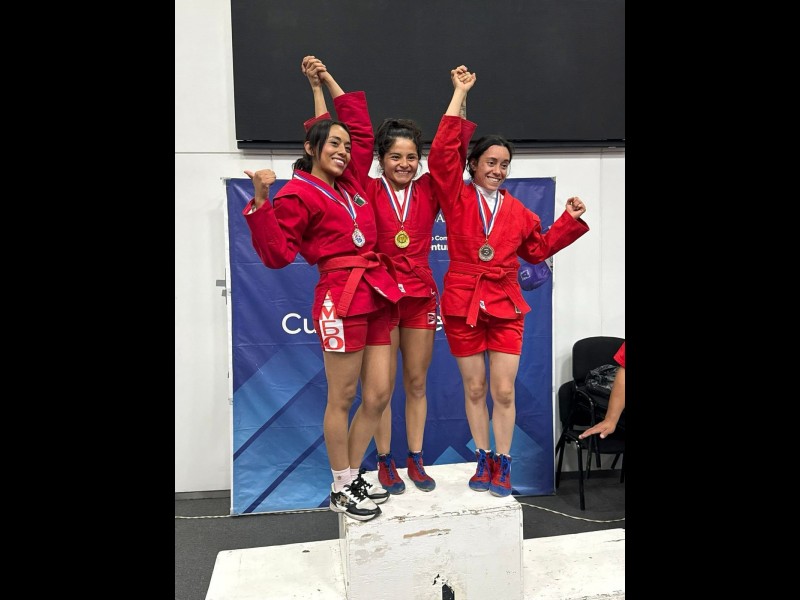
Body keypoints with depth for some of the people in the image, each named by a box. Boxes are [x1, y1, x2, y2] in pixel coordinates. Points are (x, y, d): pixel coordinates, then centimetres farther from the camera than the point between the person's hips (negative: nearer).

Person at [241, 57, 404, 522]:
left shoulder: (352, 183, 17)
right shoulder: (298, 195, -3)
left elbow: (362, 128, 28)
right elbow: (277, 254, -10)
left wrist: (329, 82, 31)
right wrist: (262, 201, -20)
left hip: (378, 295, 8)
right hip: (341, 299, -7)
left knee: (379, 394, 8)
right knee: (343, 398, 2)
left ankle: (353, 475, 26)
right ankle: (341, 489, 20)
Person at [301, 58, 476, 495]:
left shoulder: (428, 191, 4)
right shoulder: (368, 191, -2)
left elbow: (456, 148, 8)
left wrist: (460, 96, 6)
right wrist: (317, 85, -5)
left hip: (421, 298, 3)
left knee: (416, 383, 11)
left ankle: (415, 460, 24)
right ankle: (385, 462, 21)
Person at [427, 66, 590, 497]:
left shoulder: (517, 211, 9)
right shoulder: (457, 197, 0)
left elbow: (538, 249, 20)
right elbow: (441, 153, -12)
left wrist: (570, 220, 10)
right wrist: (460, 94, -8)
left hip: (505, 306, 2)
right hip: (462, 303, -2)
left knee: (503, 390, 1)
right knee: (474, 388, 8)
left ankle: (502, 465, 16)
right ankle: (484, 461, 23)